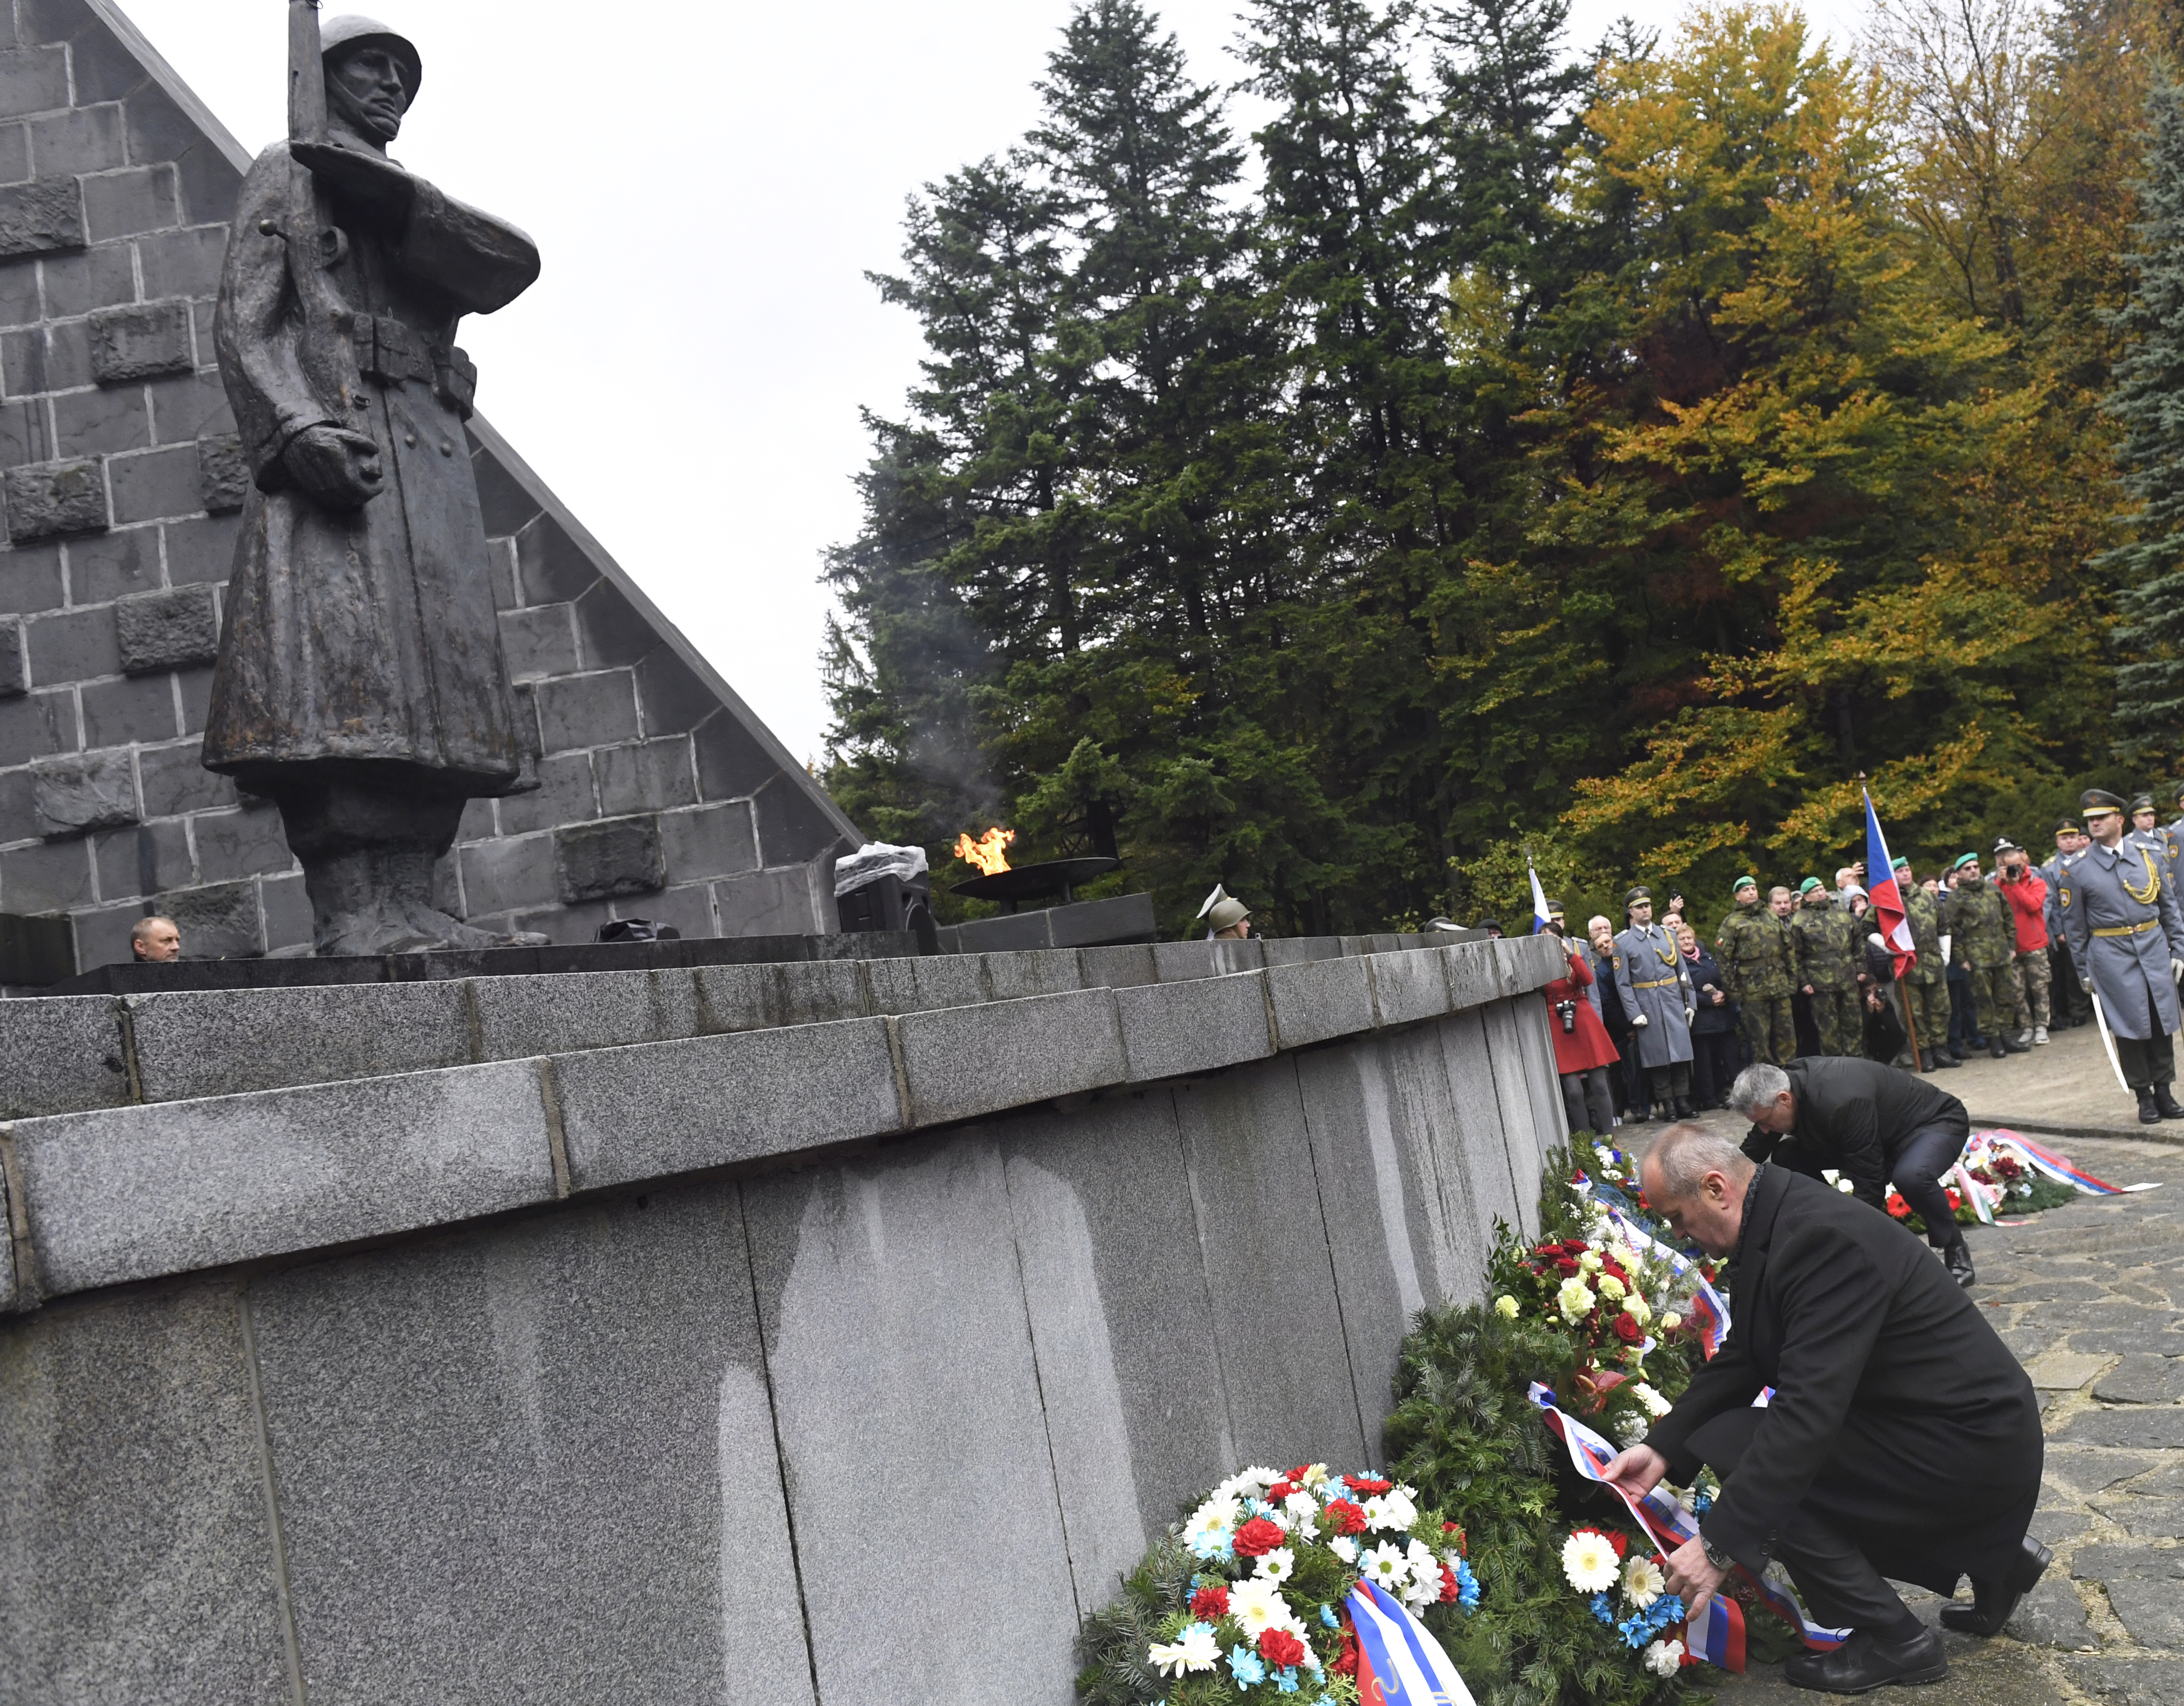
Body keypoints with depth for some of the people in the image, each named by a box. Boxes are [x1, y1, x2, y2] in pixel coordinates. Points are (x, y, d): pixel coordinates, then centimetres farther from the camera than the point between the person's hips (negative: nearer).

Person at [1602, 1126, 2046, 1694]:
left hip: (1969, 1449, -10)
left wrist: (1719, 1544, -30)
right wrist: (1662, 1448, -1)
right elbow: (1738, 1361, 10)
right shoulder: (1775, 1219, 2)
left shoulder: (1822, 1240, -28)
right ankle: (1998, 1562, 24)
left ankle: (1892, 1641, 0)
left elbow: (1807, 1410, -32)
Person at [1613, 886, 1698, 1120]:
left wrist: (1690, 1002, 6)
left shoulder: (1667, 935, 11)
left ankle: (1683, 1101, 9)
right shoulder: (1623, 943, 0)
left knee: (1680, 1053, 2)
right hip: (1648, 1007, -3)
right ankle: (1666, 1103, 8)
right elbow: (1623, 983, -2)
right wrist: (1635, 1013, -10)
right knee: (1657, 1057, 0)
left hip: (1674, 1002, 3)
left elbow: (1683, 971, 12)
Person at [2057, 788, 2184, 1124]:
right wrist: (2083, 971, 3)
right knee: (2130, 1026, 0)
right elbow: (2074, 925, 3)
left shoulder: (2147, 854, 6)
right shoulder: (2077, 869, -1)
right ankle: (2144, 1096, 11)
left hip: (2154, 948, 3)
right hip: (2111, 955, -2)